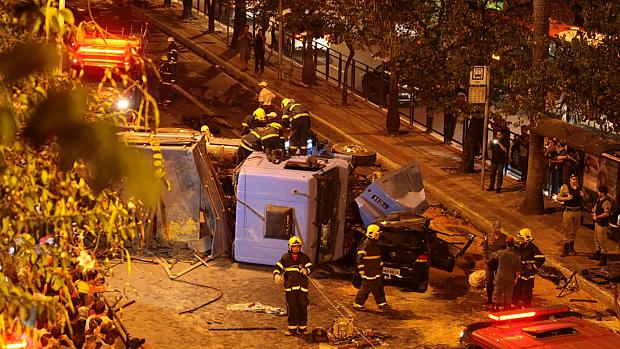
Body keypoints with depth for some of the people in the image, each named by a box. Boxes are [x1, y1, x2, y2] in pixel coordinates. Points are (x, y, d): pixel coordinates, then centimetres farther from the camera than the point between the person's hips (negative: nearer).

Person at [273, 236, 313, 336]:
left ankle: (303, 327, 13)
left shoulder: (304, 257, 6)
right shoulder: (285, 257, 8)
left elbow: (310, 267, -2)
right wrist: (276, 275, -12)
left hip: (302, 286, 0)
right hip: (290, 287, 0)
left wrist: (306, 270, -25)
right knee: (291, 307, 2)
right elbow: (278, 267, 8)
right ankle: (292, 328, 10)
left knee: (303, 307, 2)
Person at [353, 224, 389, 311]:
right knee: (366, 288, -5)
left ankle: (381, 303, 22)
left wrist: (381, 267, 25)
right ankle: (357, 304, 5)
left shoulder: (374, 244, 14)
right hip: (368, 273, -9)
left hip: (376, 273, 9)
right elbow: (359, 259, -21)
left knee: (379, 288, 13)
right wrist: (361, 271, -20)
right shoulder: (365, 245, -18)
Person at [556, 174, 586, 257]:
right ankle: (565, 249, 2)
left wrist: (583, 195, -6)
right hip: (568, 212, -4)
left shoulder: (580, 188, 7)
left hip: (577, 212, 4)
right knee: (567, 231, -4)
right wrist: (567, 198, -18)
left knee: (574, 231, 12)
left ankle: (571, 248, 23)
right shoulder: (565, 187, -4)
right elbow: (558, 198, -3)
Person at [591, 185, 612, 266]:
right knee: (596, 240, 22)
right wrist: (594, 213, 2)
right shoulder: (599, 200, 8)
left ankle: (604, 260, -4)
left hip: (603, 224, -10)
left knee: (602, 241, -7)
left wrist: (597, 217, -16)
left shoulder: (606, 202, -22)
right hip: (597, 222, 10)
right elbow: (595, 207, 22)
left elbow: (606, 214, -26)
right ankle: (597, 255, 38)